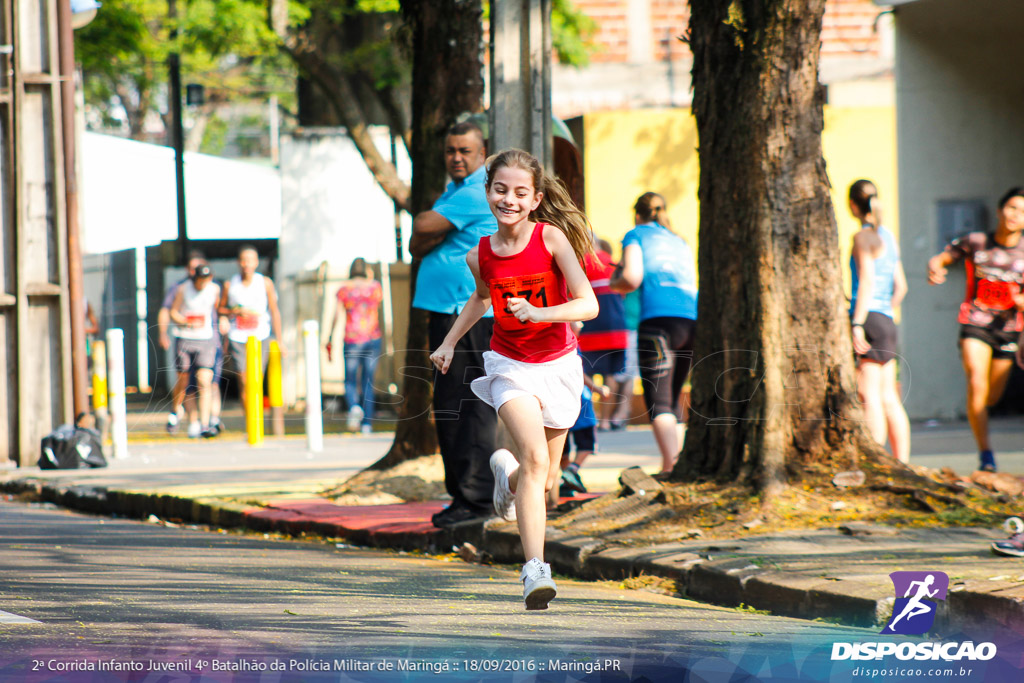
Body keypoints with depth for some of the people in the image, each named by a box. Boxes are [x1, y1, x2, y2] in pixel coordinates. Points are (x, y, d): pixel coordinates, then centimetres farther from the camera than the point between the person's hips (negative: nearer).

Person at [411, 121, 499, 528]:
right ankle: (461, 494, 15)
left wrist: (423, 223, 5)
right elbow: (418, 247, 17)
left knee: (471, 409, -10)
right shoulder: (454, 193, 22)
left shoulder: (479, 193, -11)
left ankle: (475, 498, -10)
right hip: (445, 312, 10)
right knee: (448, 409, 11)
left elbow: (424, 228, -17)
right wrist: (429, 235, -4)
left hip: (471, 315, -10)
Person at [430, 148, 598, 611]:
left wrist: (538, 313, -34)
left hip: (557, 365, 0)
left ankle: (506, 473, 50)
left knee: (545, 479, 13)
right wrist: (449, 342, 18)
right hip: (510, 366, 0)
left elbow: (589, 305, -21)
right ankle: (534, 569, -26)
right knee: (535, 458, -25)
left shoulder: (551, 238, -16)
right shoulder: (480, 256, -7)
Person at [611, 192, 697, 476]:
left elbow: (632, 278, -2)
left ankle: (671, 469, -27)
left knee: (658, 402, -10)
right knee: (672, 401, 17)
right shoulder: (681, 242, 29)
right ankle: (674, 465, 12)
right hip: (693, 319, 6)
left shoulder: (637, 235, 12)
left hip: (659, 317, -6)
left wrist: (615, 284, 21)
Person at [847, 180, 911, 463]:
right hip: (887, 321, 8)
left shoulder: (864, 237, -6)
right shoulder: (889, 237, 18)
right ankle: (902, 462, 8)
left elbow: (867, 281, -15)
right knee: (889, 399, 9)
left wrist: (858, 324, -19)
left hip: (870, 319, -8)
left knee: (870, 395, -12)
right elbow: (901, 285, 21)